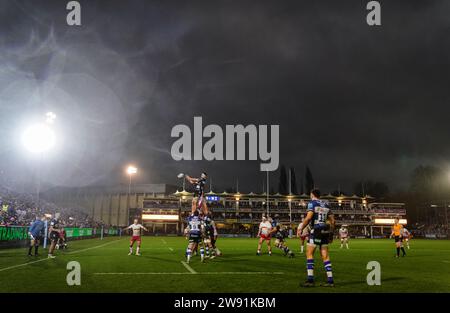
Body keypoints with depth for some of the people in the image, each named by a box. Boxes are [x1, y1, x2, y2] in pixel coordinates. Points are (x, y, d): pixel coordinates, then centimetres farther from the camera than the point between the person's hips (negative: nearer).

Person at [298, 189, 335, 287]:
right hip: (325, 231, 6)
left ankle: (310, 279, -8)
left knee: (309, 253, -2)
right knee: (325, 256, 8)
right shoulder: (326, 204, 16)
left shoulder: (312, 203, -3)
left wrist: (301, 229, -9)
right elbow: (332, 220, 15)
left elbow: (308, 217, -16)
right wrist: (331, 233, 22)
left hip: (316, 230, -6)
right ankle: (330, 280, 6)